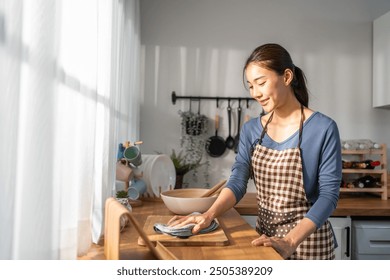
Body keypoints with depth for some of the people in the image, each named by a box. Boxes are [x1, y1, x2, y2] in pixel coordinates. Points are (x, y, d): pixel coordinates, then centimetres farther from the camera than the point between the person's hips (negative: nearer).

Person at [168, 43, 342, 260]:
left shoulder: (323, 128, -13)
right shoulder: (251, 130, 0)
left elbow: (328, 194, -16)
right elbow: (238, 180, -8)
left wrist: (290, 242, -27)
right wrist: (209, 214, -26)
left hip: (307, 238, -4)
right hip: (264, 233, 4)